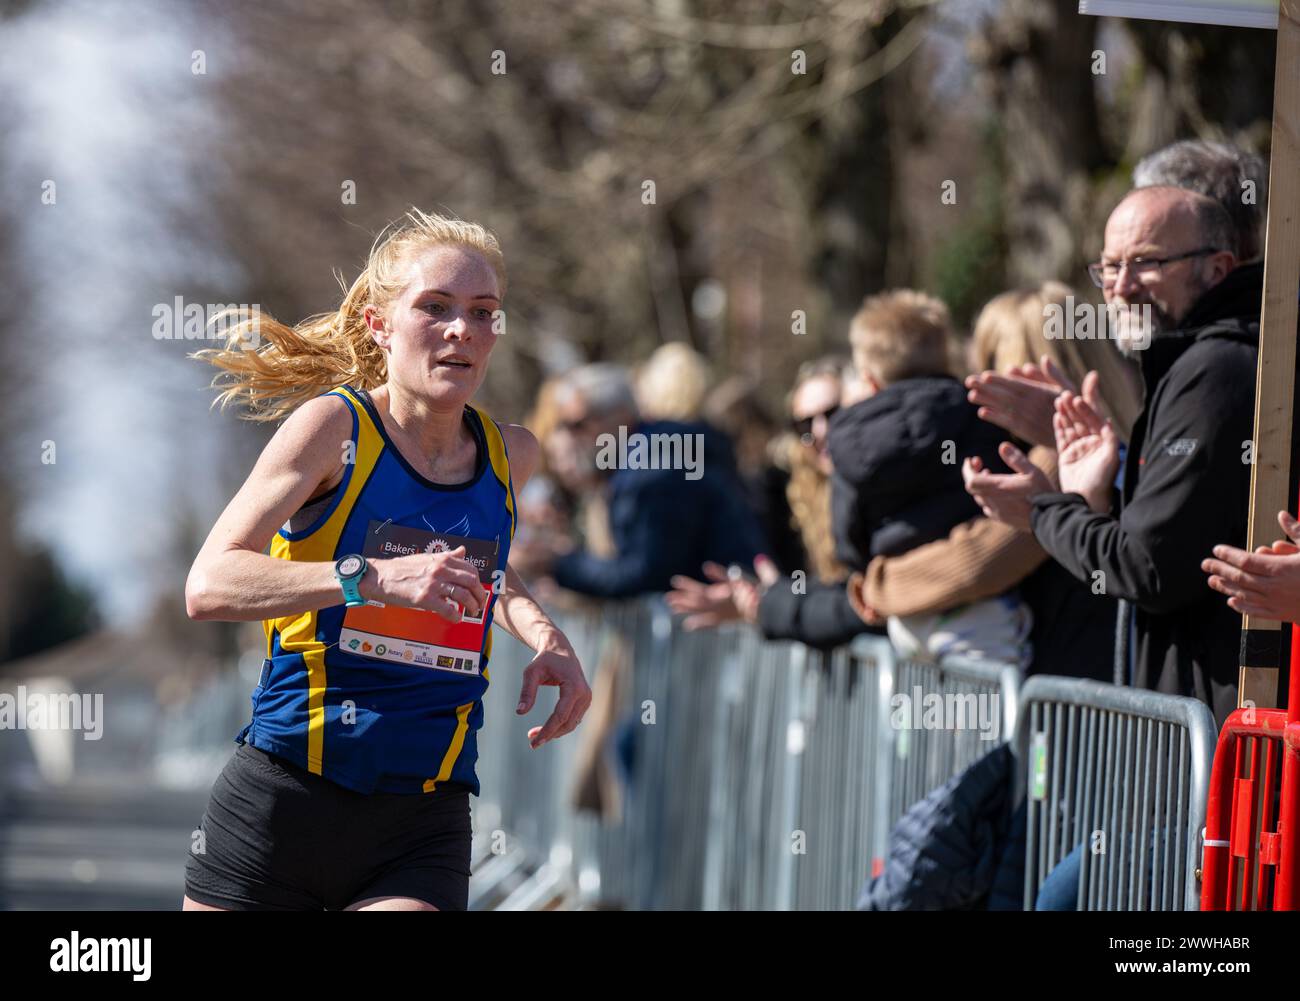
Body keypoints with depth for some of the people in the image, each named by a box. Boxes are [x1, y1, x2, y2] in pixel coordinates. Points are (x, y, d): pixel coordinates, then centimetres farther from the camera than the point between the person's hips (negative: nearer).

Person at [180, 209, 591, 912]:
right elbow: (208, 586, -19)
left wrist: (545, 636, 10)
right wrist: (373, 577, -31)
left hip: (423, 827, 3)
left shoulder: (511, 455, 6)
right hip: (280, 804, -3)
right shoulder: (335, 426, -8)